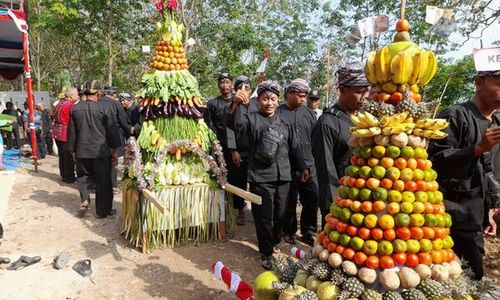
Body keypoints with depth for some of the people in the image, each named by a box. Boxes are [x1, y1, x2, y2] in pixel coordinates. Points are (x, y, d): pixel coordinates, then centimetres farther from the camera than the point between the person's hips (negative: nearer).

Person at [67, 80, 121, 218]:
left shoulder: (75, 108, 1)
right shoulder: (104, 108, -10)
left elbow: (71, 131, 8)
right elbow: (112, 130, -6)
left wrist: (73, 150, 17)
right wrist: (114, 150, 4)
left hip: (82, 151, 3)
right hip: (101, 151, -3)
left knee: (84, 176, 22)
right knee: (103, 181, 7)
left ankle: (85, 199, 2)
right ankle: (103, 210, 14)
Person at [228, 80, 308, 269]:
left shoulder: (284, 124, 16)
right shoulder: (252, 119, -1)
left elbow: (294, 148, 22)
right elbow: (235, 124, -22)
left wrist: (302, 167, 21)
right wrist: (237, 105, -39)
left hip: (283, 176, 5)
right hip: (261, 177, -5)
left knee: (279, 214, 15)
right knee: (264, 216, 1)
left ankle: (274, 242, 38)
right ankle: (266, 252, 17)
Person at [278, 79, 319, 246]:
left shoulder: (309, 113, 9)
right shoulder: (278, 113, -4)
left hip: (308, 164, 3)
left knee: (312, 198, 3)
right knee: (289, 201, 9)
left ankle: (309, 232, 21)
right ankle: (289, 231, 27)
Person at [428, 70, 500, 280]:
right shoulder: (455, 116, -11)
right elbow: (436, 161, -20)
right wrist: (478, 148, -27)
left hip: (475, 214, 8)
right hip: (451, 212, -7)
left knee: (473, 273, 10)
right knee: (473, 272, -3)